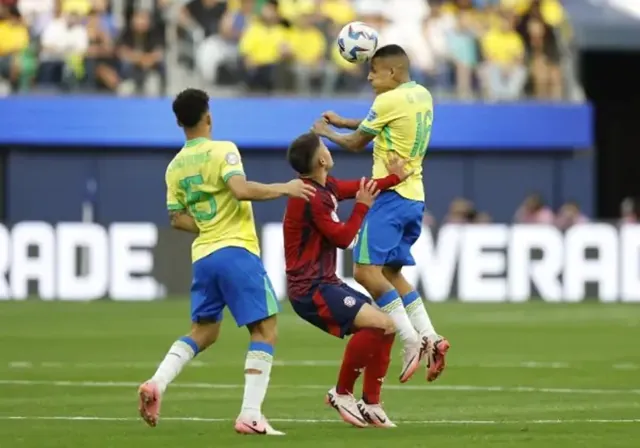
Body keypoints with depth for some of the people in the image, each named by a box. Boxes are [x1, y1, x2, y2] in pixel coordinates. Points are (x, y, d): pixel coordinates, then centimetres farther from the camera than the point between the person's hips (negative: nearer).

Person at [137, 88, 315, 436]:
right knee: (265, 330, -1)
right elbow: (241, 189, -23)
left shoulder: (175, 167, 10)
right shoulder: (222, 150, -9)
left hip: (203, 256, 7)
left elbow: (178, 219, 12)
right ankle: (250, 415, -11)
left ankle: (156, 384, -1)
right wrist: (284, 189, -12)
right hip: (237, 252, -7)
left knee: (202, 332, 20)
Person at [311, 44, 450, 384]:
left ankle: (412, 340, -19)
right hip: (414, 197, 9)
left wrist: (326, 132, 18)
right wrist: (341, 122, 25)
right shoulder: (422, 96, 13)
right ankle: (430, 338, 7)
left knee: (366, 270, -13)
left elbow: (355, 143, 0)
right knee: (391, 272, 17)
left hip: (392, 195, -9)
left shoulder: (389, 101, -12)